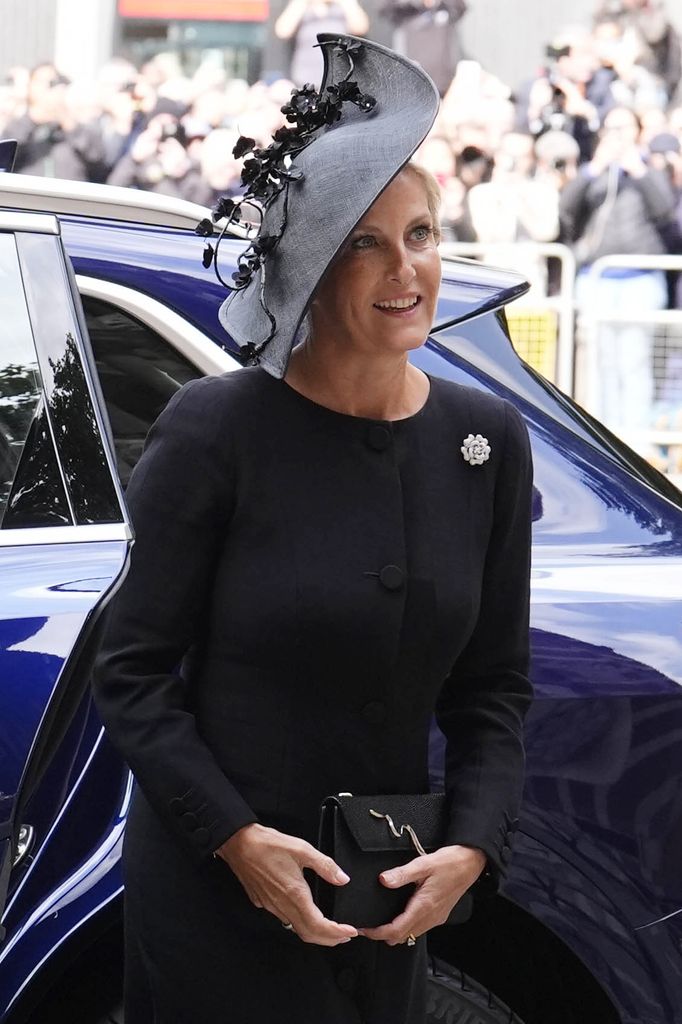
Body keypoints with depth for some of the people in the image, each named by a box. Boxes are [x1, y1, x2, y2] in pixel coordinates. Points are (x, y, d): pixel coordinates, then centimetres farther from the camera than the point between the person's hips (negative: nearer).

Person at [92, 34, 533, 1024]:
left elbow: (493, 683, 6)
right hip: (210, 887, -4)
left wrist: (473, 846, -8)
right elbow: (132, 672, -8)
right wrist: (235, 837, -17)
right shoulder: (217, 429, -12)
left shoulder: (490, 439, 0)